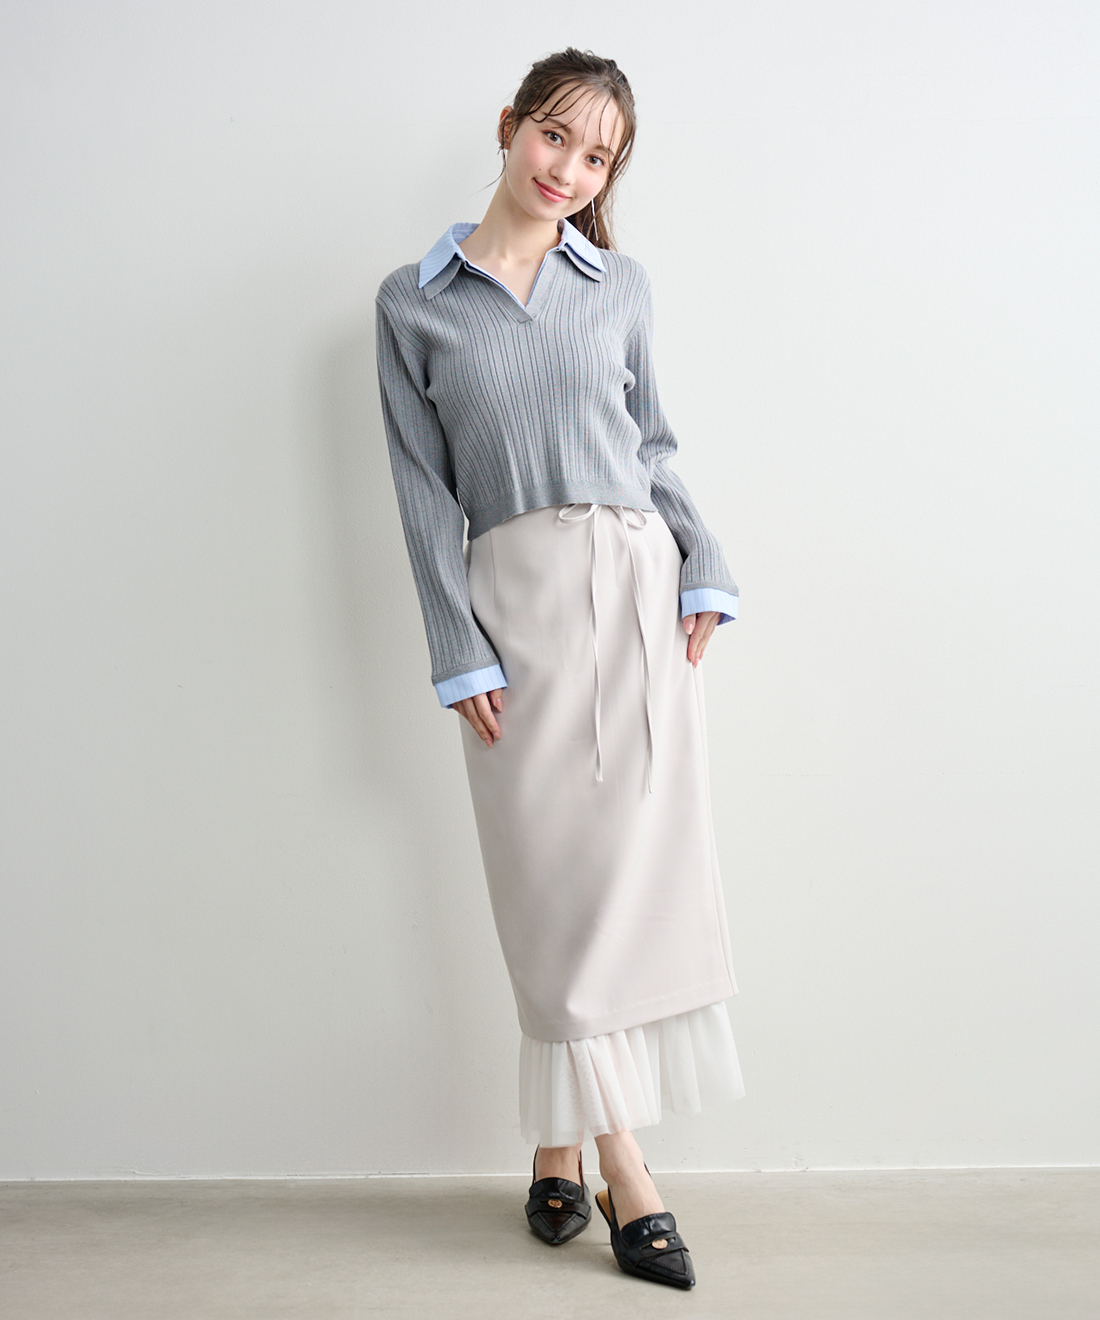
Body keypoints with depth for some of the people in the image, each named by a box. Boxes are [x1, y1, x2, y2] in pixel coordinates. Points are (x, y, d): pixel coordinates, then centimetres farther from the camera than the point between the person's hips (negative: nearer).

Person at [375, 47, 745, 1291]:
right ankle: (622, 1169, 5)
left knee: (636, 857, -1)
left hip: (636, 582, 2)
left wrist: (705, 568, 3)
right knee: (551, 869, -3)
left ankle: (561, 1145, 14)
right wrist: (460, 653, -5)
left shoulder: (620, 286, 13)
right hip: (514, 594, -2)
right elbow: (424, 488, 2)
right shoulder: (413, 301, 6)